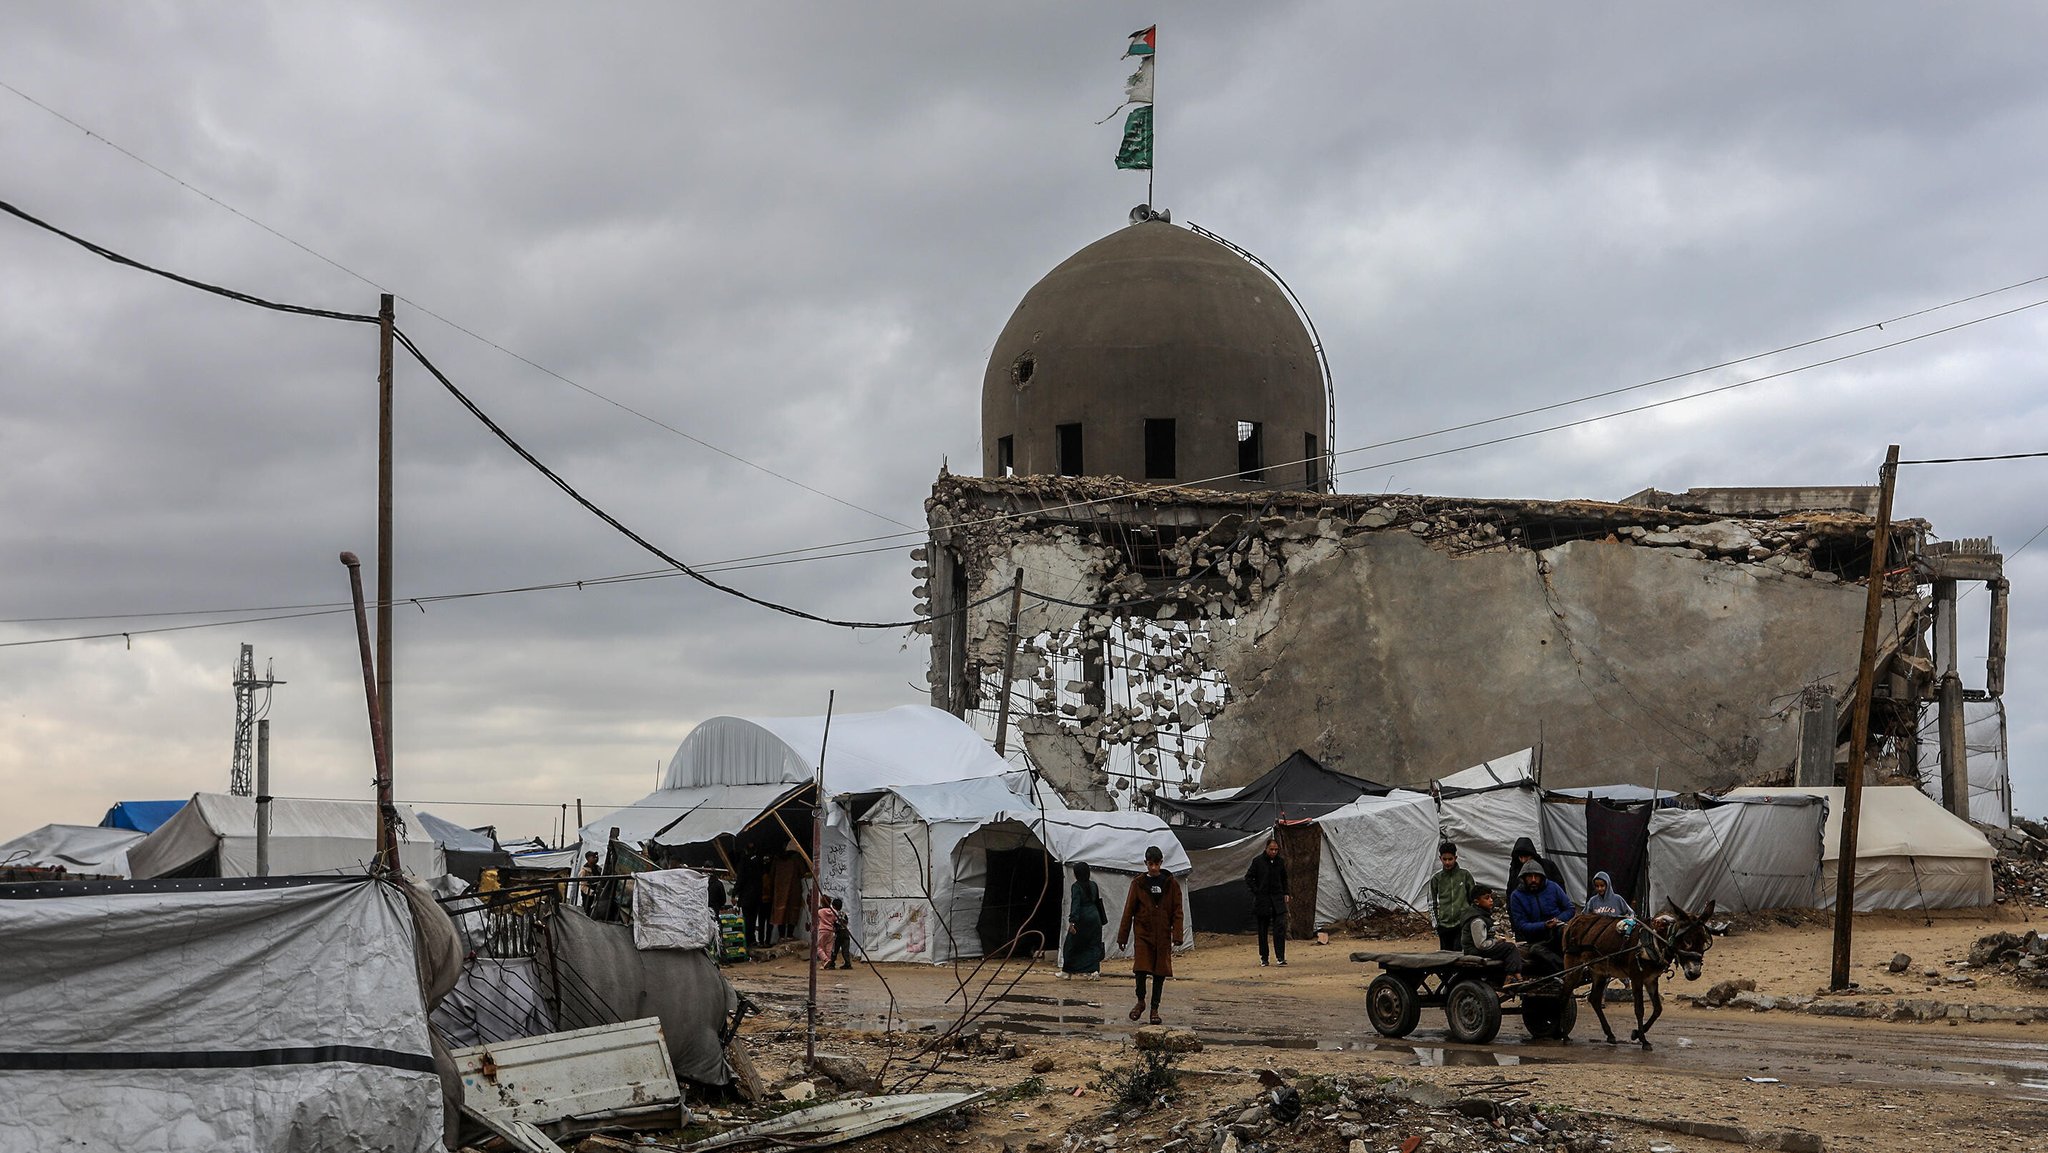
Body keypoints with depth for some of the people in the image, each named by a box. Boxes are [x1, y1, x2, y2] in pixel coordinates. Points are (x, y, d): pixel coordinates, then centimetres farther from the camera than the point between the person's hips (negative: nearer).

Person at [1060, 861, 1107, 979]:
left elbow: (1075, 904, -19)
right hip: (1095, 917, 5)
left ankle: (1067, 972, 12)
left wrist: (1072, 921, -24)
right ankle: (1094, 971, -3)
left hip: (1082, 919, -5)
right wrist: (1103, 919, 23)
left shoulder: (1076, 886, -10)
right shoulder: (1093, 885, 7)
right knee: (1094, 945, 8)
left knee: (1072, 945, 7)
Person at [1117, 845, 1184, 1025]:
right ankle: (1140, 1002, 11)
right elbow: (1129, 911, 5)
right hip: (1143, 933, -1)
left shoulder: (1171, 884, 3)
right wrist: (1122, 936, 3)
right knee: (1141, 969, -12)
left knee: (1160, 972, 3)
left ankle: (1155, 1009, 15)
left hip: (1163, 936, 1)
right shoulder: (1138, 883, 2)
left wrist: (1177, 935, -8)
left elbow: (1177, 912, 2)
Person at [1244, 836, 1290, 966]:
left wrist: (1285, 893, 11)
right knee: (1263, 929, 4)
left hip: (1277, 898, 2)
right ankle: (1263, 957, 14)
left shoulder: (1280, 862, 5)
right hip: (1262, 900, -2)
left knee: (1280, 926, -10)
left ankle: (1280, 957, -10)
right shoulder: (1258, 861, -5)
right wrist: (1257, 891, -7)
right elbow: (1248, 878, 0)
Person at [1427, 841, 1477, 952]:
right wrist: (1436, 924, 5)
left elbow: (1473, 899, 10)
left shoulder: (1465, 876, 5)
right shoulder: (1436, 879, 8)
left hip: (1462, 924, -2)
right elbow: (1432, 903, 12)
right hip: (1444, 925, 2)